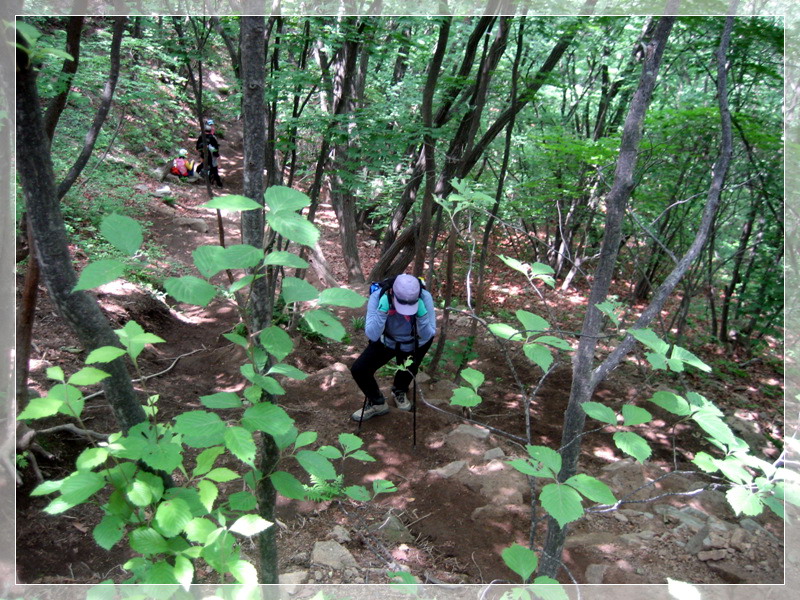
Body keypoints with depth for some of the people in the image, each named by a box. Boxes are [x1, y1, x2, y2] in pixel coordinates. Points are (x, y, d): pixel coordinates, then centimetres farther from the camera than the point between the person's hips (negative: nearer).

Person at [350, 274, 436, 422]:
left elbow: (427, 337, -27)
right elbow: (372, 336, -35)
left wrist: (422, 314, -43)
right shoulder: (378, 297, -32)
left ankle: (400, 390, 24)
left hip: (413, 345, 1)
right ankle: (377, 403, 16)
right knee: (358, 370, -13)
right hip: (385, 342, -1)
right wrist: (382, 311, -47)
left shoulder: (425, 297, -31)